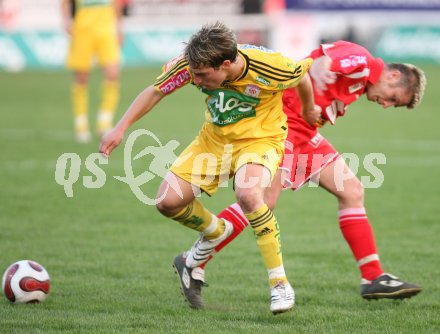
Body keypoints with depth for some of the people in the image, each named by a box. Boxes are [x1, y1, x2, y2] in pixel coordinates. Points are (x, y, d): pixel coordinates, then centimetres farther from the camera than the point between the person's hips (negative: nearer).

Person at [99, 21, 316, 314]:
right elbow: (155, 92, -5)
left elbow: (302, 74, -8)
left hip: (260, 138, -5)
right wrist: (120, 129, -11)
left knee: (248, 193, -35)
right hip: (214, 138, 5)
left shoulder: (269, 68, -31)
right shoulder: (192, 66, -22)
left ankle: (280, 284, -22)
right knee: (168, 200, -8)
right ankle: (215, 233, 28)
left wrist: (309, 112, 11)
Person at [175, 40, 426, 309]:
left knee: (352, 192, 6)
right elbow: (318, 65, -24)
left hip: (305, 135, 11)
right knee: (264, 201, -20)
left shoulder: (361, 80, 19)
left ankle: (373, 279, 9)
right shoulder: (359, 59, -11)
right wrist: (309, 107, -33)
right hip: (282, 122, -11)